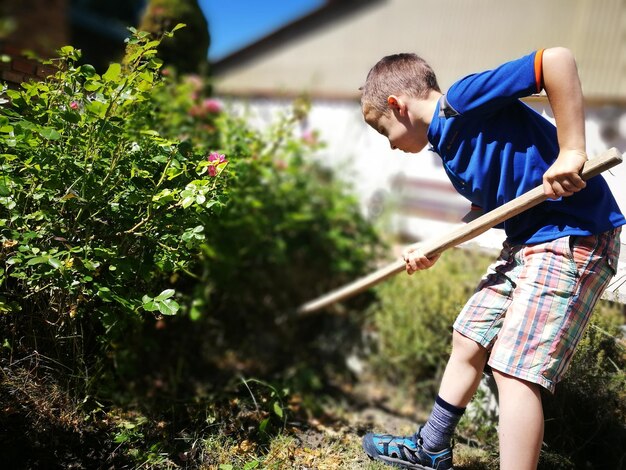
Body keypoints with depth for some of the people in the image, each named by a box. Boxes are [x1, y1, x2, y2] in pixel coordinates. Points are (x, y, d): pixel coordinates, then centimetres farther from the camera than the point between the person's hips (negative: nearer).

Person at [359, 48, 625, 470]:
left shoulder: (464, 99, -15)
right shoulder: (449, 148, 12)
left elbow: (557, 59, -23)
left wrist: (571, 152, -26)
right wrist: (434, 249, 9)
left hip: (574, 237, -9)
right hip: (525, 242, 10)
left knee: (513, 368, -11)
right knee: (468, 342, 15)